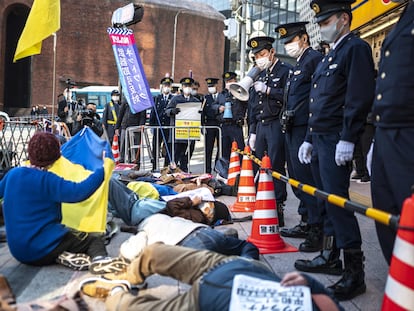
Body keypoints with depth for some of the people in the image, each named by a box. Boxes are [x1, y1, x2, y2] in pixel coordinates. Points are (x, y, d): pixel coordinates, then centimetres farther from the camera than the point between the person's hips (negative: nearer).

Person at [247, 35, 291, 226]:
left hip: (276, 126, -7)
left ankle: (278, 209, -2)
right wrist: (252, 132, 17)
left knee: (275, 167, -8)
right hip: (260, 126, 7)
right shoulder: (261, 75, 21)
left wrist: (268, 90, -15)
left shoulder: (285, 71, -3)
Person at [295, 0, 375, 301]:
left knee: (337, 201, -10)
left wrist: (347, 140, -22)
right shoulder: (329, 57, 21)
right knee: (327, 200, 12)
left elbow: (359, 98, -17)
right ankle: (331, 257, 23)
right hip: (320, 140, 9)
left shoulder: (356, 48, -7)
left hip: (337, 141, -9)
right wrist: (309, 139, 19)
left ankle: (355, 273, -2)